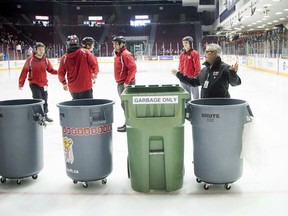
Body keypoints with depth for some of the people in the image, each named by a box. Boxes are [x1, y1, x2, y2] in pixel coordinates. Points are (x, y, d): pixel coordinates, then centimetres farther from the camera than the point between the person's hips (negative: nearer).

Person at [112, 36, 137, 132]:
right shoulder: (117, 55, 13)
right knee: (124, 104, 15)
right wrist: (119, 82, 18)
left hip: (126, 84, -9)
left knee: (125, 104, -4)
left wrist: (127, 82, -21)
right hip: (120, 83, 9)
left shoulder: (126, 54, -16)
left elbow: (133, 68, -23)